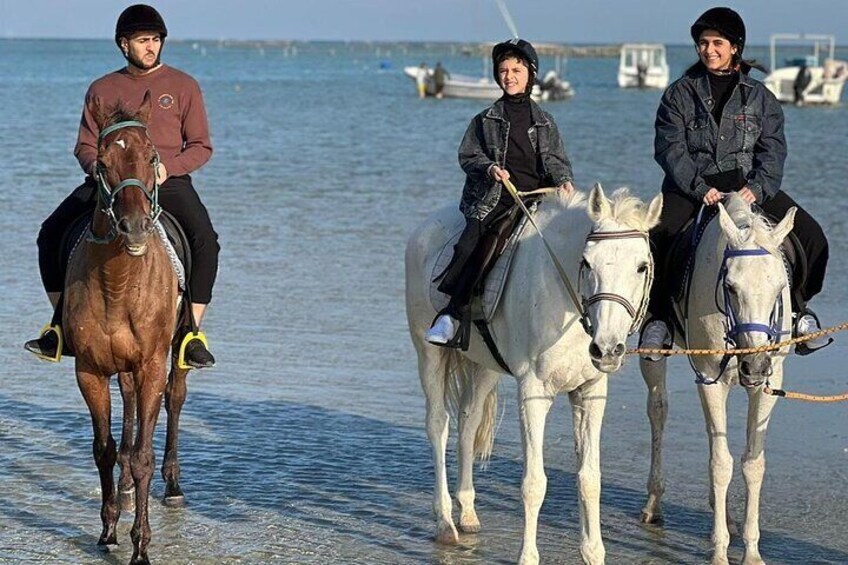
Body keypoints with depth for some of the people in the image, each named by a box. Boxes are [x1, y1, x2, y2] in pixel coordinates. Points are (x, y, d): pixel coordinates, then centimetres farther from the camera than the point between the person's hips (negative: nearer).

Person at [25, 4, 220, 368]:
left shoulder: (183, 86, 8)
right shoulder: (102, 89, 14)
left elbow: (201, 147, 5)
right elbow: (85, 145, 15)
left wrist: (168, 167, -14)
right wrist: (94, 164, -9)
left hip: (169, 180, -2)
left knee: (205, 240, -29)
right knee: (52, 233, -15)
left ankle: (192, 334, -20)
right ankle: (62, 326, -1)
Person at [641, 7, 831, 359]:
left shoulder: (758, 96, 11)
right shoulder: (680, 94, 7)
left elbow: (773, 148, 2)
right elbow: (670, 148, -3)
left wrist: (756, 188, -17)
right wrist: (700, 189, -18)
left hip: (749, 186, 1)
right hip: (690, 188, -1)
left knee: (811, 237, -14)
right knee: (654, 238, -28)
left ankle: (797, 308, 6)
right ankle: (658, 317, -11)